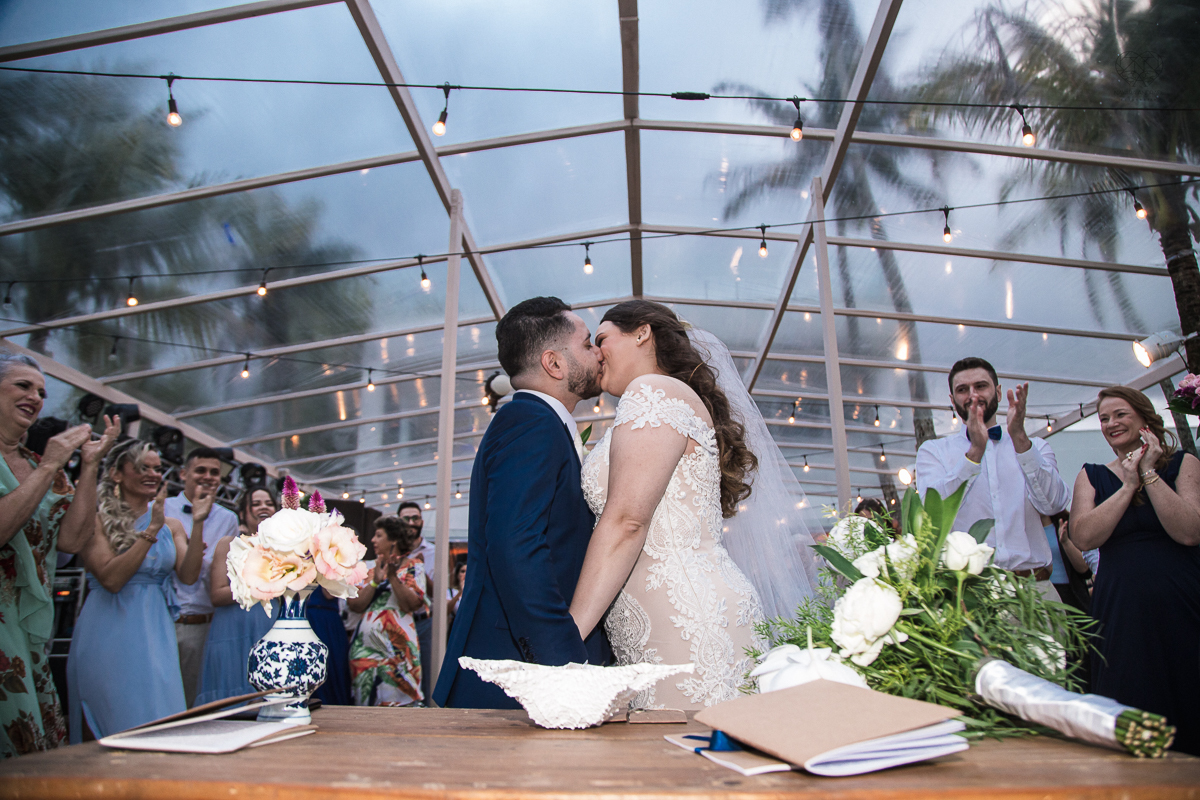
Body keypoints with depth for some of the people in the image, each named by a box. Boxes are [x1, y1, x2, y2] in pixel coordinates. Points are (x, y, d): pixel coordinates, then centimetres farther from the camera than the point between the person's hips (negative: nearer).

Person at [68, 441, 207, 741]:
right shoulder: (97, 520, -4)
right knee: (121, 725, 1)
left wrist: (198, 524, -11)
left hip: (156, 633, 4)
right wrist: (151, 531, -18)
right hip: (110, 634, -4)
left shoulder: (171, 526, 10)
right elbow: (111, 579, -16)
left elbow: (188, 576, -3)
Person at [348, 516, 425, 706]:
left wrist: (393, 577, -16)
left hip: (397, 648, -4)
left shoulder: (413, 567, 3)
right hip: (365, 647, 4)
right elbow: (355, 605, 1)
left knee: (398, 699, -6)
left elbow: (410, 605, -10)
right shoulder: (369, 568, 14)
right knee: (366, 701, 5)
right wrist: (375, 581, -10)